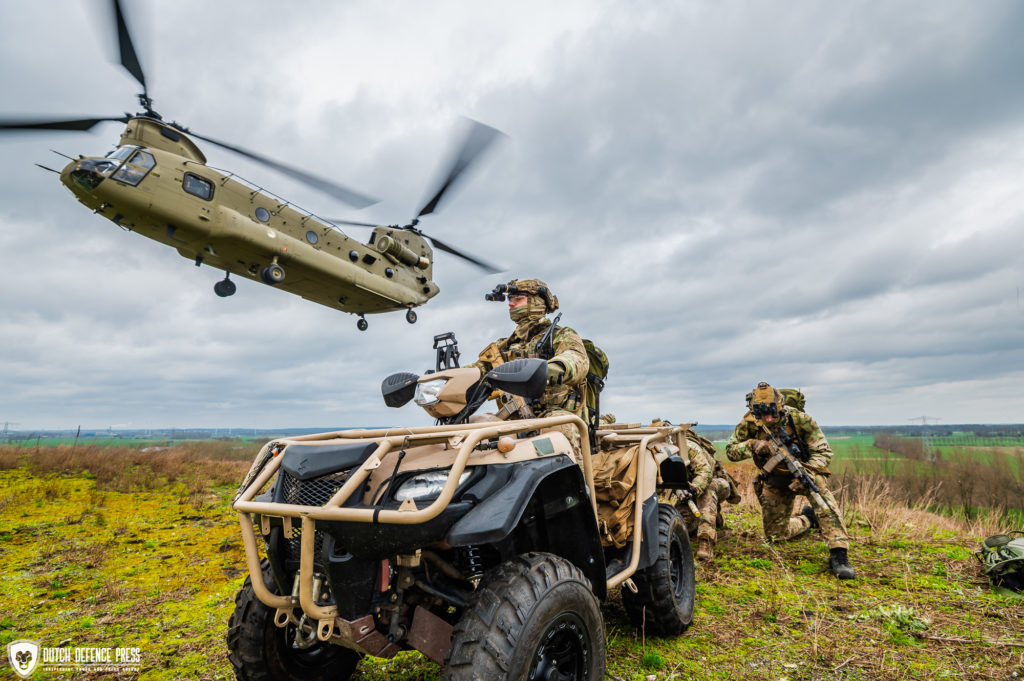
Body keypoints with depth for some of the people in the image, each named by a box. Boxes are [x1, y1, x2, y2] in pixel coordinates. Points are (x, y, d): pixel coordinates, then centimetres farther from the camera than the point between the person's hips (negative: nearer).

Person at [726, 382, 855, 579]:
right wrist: (753, 444, -35)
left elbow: (823, 452, -18)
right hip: (775, 481, 3)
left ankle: (838, 555, -35)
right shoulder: (749, 424, -17)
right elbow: (730, 451, -15)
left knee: (821, 495, -38)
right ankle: (807, 519, 35)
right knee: (775, 534, 6)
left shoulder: (799, 419, -23)